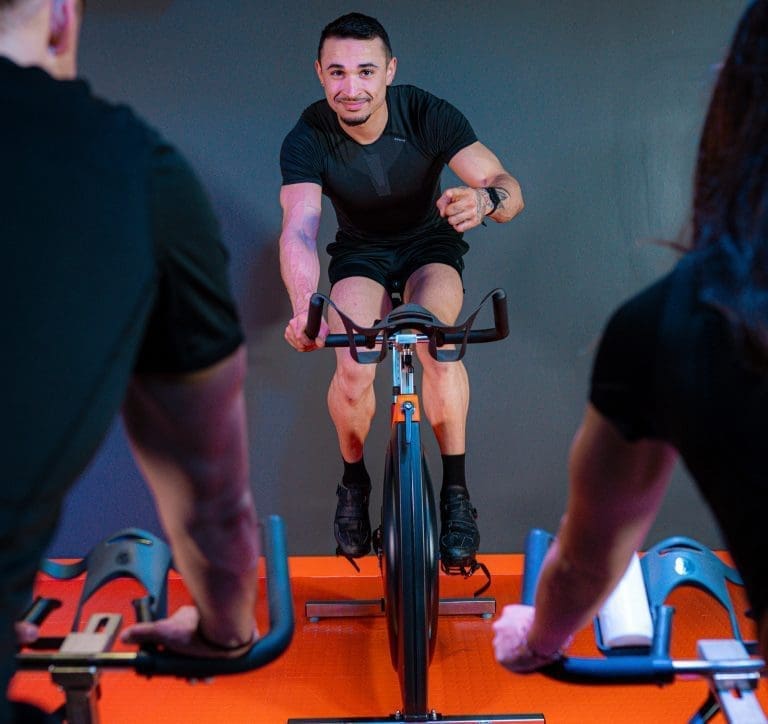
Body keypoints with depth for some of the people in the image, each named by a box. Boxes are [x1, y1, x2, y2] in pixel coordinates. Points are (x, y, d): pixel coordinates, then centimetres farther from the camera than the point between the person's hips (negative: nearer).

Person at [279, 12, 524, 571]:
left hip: (429, 247, 0)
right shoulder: (308, 139, -23)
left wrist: (485, 199, -56)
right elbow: (298, 229, -37)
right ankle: (354, 481, 6)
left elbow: (508, 187, -29)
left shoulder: (428, 115, -24)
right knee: (354, 371, -25)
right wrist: (306, 305, -57)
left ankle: (455, 491, -16)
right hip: (360, 255, 1)